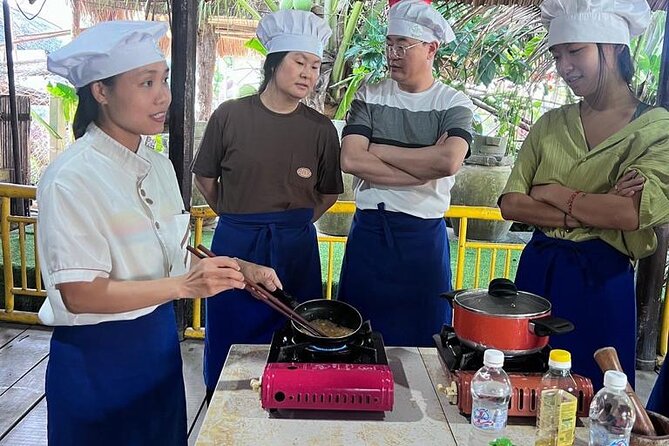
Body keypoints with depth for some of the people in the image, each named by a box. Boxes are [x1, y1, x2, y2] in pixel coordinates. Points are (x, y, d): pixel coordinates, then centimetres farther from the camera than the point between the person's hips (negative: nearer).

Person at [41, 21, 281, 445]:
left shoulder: (158, 165, 2)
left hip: (160, 342, 7)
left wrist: (239, 269, -7)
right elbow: (79, 294, -23)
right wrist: (185, 285, -28)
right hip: (98, 357, -7)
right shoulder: (71, 180, -21)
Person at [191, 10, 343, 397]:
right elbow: (206, 179, 6)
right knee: (230, 342, 12)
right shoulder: (230, 116, -5)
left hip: (295, 249, 1)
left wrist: (294, 223, 4)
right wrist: (236, 219, 9)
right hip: (235, 245, 0)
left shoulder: (321, 128, -1)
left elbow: (329, 193, 9)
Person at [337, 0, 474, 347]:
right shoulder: (369, 97, 3)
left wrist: (377, 150, -12)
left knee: (420, 338, 11)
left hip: (424, 235, -1)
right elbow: (350, 160, -12)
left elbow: (448, 161, -21)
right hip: (368, 231, 2)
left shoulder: (454, 104, -1)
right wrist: (425, 168, -15)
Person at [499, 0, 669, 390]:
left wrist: (552, 193, -10)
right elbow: (511, 204, -4)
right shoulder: (551, 124, 5)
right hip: (537, 272, 4)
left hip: (601, 282, -4)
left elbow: (631, 213, -22)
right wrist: (592, 211, -15)